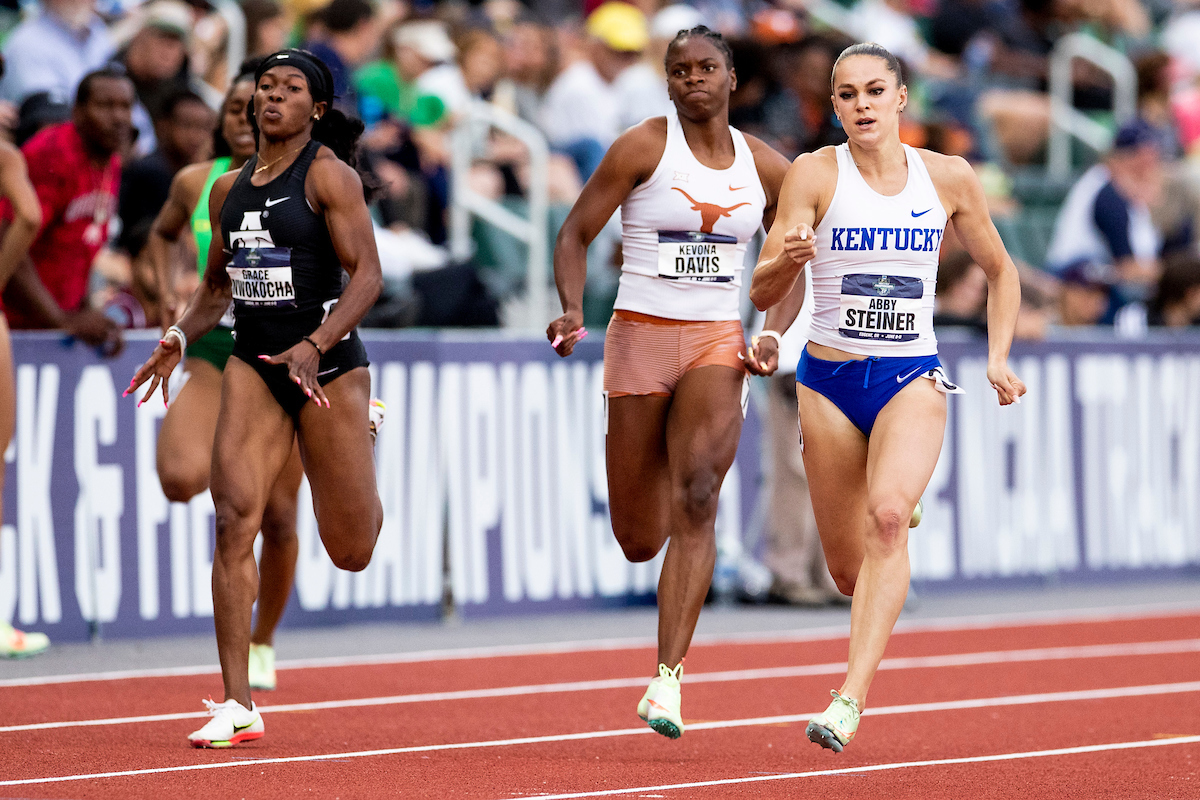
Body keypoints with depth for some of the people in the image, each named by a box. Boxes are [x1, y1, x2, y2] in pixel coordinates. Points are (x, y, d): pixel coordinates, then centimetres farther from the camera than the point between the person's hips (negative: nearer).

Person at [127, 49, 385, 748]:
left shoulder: (328, 174, -8)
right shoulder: (228, 189, 10)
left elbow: (368, 275, -15)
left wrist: (315, 347, -27)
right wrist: (181, 338, 5)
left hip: (329, 367, -4)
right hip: (254, 364, 4)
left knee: (351, 552, 7)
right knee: (235, 518, -14)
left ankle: (365, 442, 44)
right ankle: (238, 704, -13)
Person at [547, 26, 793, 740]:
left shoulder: (766, 168, 7)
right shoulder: (642, 147, -3)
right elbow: (576, 233, -1)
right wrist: (573, 310, -17)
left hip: (718, 345, 1)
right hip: (640, 337, -1)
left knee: (697, 498, -23)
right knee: (639, 541, 3)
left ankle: (667, 679, -25)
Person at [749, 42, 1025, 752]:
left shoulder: (949, 178, 1)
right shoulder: (816, 173, -5)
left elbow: (1002, 272, 16)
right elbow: (763, 292, -9)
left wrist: (998, 359, 4)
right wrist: (787, 260, -31)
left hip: (913, 379, 0)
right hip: (831, 380, 0)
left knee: (886, 516, -29)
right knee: (849, 571, 8)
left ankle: (852, 696, -33)